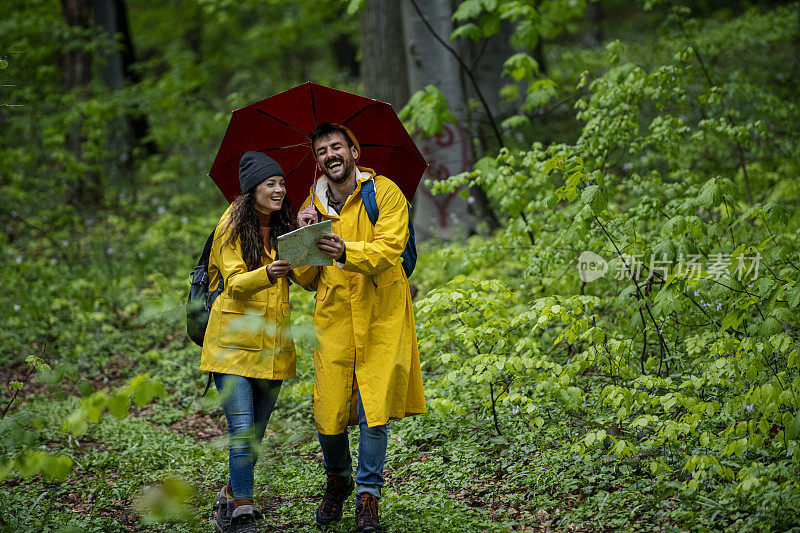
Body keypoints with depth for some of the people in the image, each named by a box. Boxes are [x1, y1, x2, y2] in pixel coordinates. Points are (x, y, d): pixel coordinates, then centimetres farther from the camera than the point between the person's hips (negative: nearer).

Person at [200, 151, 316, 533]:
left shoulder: (285, 228, 9)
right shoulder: (232, 227, -5)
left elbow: (305, 279, -2)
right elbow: (235, 283, -15)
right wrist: (267, 274, -35)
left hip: (273, 343, 5)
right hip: (234, 341, -5)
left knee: (256, 433, 11)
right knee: (242, 431, -13)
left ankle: (230, 499, 30)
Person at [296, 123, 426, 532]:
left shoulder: (385, 193, -2)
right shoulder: (313, 206, 10)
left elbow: (389, 249, -16)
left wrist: (346, 251, -32)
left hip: (381, 318, -3)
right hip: (333, 317, 3)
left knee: (373, 412, -5)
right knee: (328, 414, -1)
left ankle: (368, 494, 11)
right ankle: (338, 480, 27)